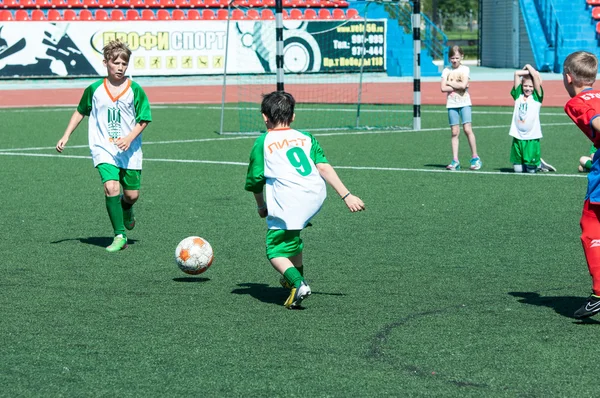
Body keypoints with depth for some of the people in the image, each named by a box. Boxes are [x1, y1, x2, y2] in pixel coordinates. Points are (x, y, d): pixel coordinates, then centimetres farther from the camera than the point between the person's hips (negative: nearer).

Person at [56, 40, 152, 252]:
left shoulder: (135, 90, -4)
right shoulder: (94, 89, -1)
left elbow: (143, 119, -1)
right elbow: (80, 112, 14)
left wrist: (130, 138, -16)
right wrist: (66, 136, 11)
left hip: (129, 150, 1)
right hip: (103, 148, -1)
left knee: (132, 194, 4)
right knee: (111, 187, -21)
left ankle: (126, 210, 44)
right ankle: (120, 235, -11)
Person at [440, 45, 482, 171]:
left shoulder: (465, 69, 1)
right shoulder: (446, 71, 6)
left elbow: (463, 85, -14)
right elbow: (443, 88, -5)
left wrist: (450, 83, -6)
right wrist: (458, 86, -10)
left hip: (464, 103, -2)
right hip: (451, 104, 2)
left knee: (467, 129, -11)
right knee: (454, 132, 0)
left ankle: (475, 157, 0)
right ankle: (455, 161, 0)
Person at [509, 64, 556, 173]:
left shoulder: (537, 96, 3)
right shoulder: (518, 95, 9)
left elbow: (536, 76, -6)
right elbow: (517, 73, 4)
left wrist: (529, 67, 9)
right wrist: (527, 71, 10)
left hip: (532, 137, -3)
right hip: (518, 136, 3)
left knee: (531, 170, -2)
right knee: (517, 169, 4)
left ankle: (540, 164, 28)